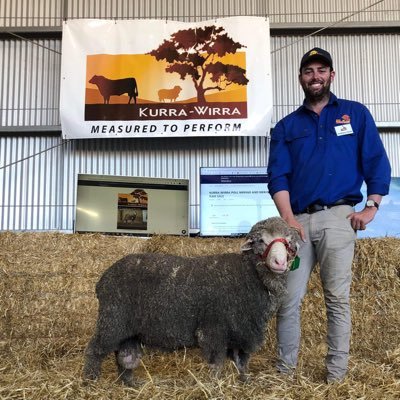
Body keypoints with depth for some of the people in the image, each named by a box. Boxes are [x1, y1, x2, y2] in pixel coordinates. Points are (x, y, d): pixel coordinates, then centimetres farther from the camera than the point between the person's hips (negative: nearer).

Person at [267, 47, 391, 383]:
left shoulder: (356, 114, 10)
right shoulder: (286, 126, 14)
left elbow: (377, 163, 6)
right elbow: (277, 176, 5)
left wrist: (371, 208, -4)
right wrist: (288, 219, -7)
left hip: (337, 217, -1)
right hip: (298, 220, 2)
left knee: (338, 298, 1)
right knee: (289, 299, 0)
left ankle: (336, 374, 12)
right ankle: (285, 369, 12)